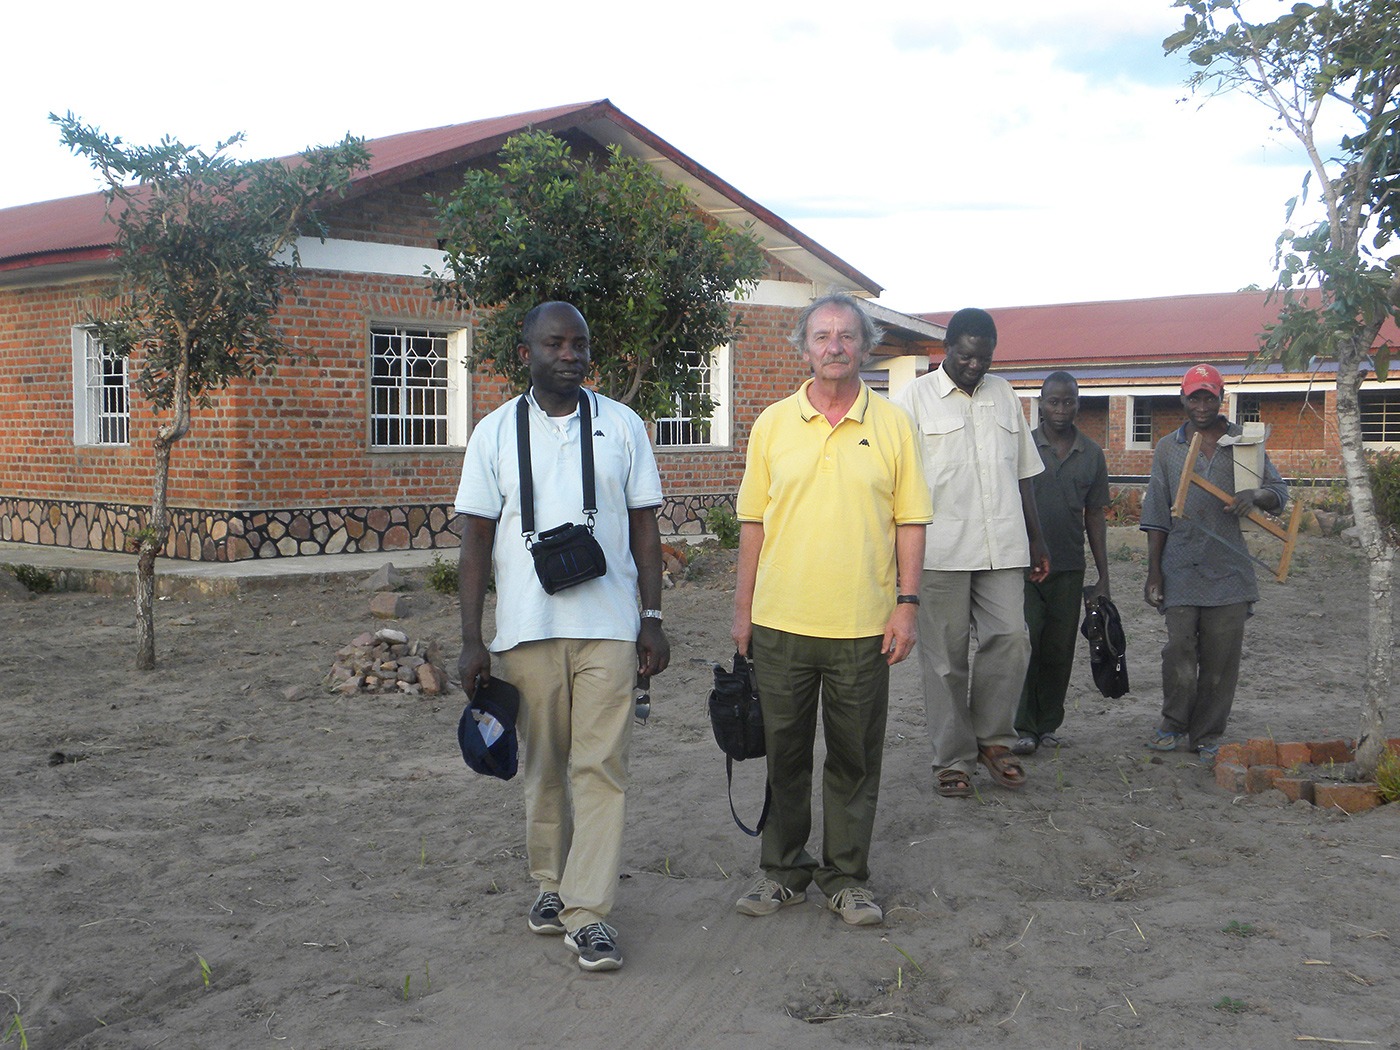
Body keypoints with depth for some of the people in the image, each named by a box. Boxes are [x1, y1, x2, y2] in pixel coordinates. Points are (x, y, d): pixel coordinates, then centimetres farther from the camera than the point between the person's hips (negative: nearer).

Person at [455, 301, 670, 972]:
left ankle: (588, 913, -1)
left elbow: (644, 527, 9)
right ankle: (552, 883, 29)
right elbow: (477, 539, 3)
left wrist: (653, 618, 3)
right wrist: (470, 640, -2)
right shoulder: (496, 433, 4)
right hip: (525, 627, 1)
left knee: (601, 767, -4)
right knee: (544, 766, 10)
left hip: (608, 625, 0)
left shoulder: (621, 426, 6)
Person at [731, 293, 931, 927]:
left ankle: (846, 878, 20)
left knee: (855, 758, 7)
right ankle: (784, 872, 24)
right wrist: (743, 608, 6)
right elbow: (753, 521, 8)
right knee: (784, 753, 9)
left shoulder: (892, 425, 3)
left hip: (863, 626, -1)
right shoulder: (773, 424, 5)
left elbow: (910, 521, 4)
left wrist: (906, 603, -3)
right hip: (781, 620, 1)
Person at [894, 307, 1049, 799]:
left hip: (1002, 549, 4)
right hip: (941, 551, -4)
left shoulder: (1005, 396, 16)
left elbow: (1023, 474, 21)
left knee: (1011, 640, -5)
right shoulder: (916, 396, 2)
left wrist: (1036, 539, 18)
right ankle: (953, 758, 11)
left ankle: (993, 739, 14)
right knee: (946, 656, 1)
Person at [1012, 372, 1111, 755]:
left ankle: (1048, 724, 18)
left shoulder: (1091, 454, 9)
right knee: (1024, 645, -8)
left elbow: (1095, 517, 13)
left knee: (1059, 650, 7)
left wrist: (1103, 577, 11)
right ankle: (1023, 727, -1)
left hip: (1069, 568, 3)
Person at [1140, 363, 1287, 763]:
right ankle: (1174, 725, 16)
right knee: (1179, 648, -4)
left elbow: (1279, 492, 12)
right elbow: (1157, 516, 10)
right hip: (1181, 568, 0)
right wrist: (1154, 573, 5)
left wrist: (1255, 495, -13)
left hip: (1228, 568, 0)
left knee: (1221, 655, 2)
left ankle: (1207, 735, 14)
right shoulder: (1168, 448, 10)